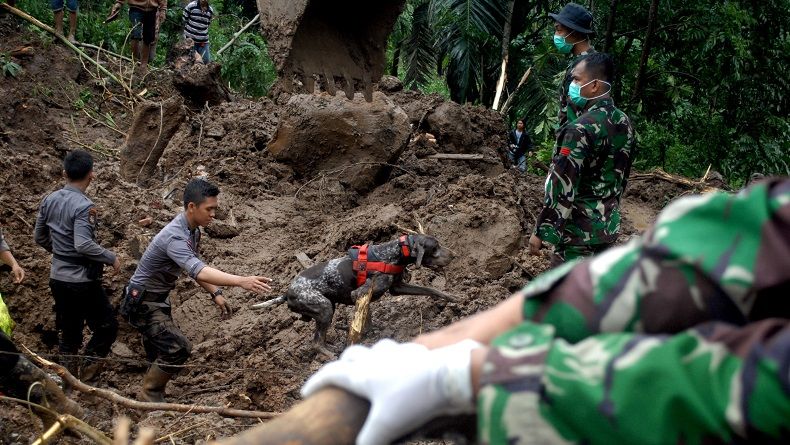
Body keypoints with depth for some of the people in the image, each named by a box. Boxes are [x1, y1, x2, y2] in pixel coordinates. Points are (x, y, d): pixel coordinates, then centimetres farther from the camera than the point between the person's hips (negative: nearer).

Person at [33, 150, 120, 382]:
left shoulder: (50, 200, 4)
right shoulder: (84, 206, -19)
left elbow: (39, 237, 13)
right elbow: (83, 245, -28)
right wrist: (111, 258, -16)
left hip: (57, 279, 8)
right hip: (82, 281, -8)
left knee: (68, 334, 15)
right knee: (106, 327, 6)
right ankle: (88, 367, -1)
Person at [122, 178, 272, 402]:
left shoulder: (193, 230, -1)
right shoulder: (175, 237, -32)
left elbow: (194, 268, 13)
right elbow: (198, 271, -46)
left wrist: (215, 293, 1)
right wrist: (241, 281, -54)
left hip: (159, 300, 10)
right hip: (142, 303, -10)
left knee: (163, 354, 16)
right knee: (178, 348, -19)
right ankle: (150, 392, 0)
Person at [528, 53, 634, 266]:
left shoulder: (580, 130, -21)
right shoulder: (624, 122, 5)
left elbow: (562, 188, -22)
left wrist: (540, 231, -15)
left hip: (578, 231, -8)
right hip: (609, 225, 9)